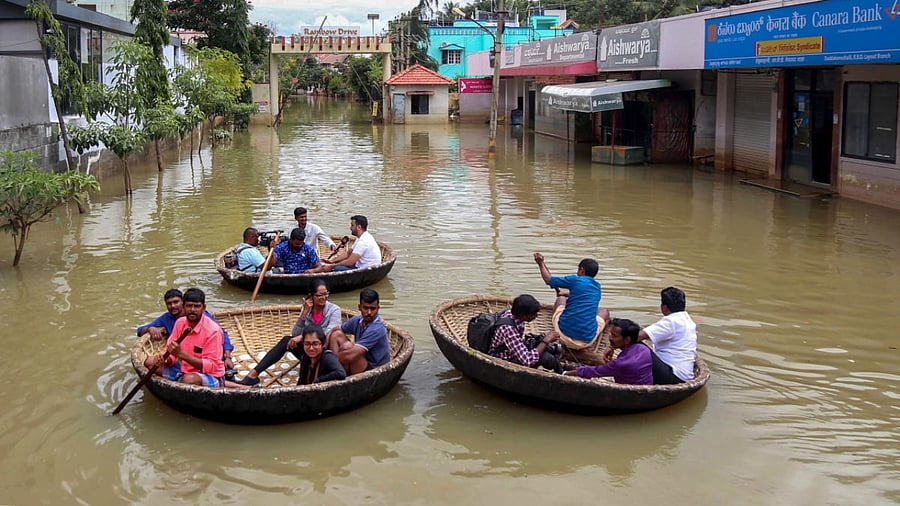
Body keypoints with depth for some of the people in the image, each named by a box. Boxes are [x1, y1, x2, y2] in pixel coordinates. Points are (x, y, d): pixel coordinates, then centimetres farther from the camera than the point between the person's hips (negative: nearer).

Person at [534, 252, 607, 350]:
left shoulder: (575, 280, -3)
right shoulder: (597, 287, 11)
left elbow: (548, 279, 8)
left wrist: (541, 263, 21)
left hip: (564, 333, -1)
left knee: (561, 299, 30)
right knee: (605, 312, 33)